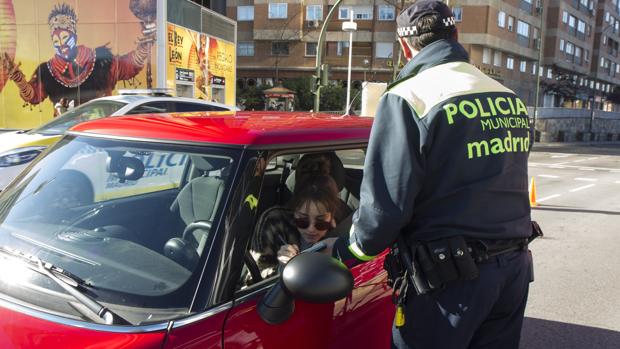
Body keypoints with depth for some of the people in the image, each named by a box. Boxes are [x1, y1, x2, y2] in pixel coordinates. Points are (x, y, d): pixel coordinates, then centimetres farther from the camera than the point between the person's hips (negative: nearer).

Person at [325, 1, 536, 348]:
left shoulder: (408, 97, -14)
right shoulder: (511, 99, 10)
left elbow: (386, 205, -18)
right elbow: (506, 186, 15)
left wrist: (343, 251, -2)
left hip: (449, 277, -7)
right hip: (514, 267, 7)